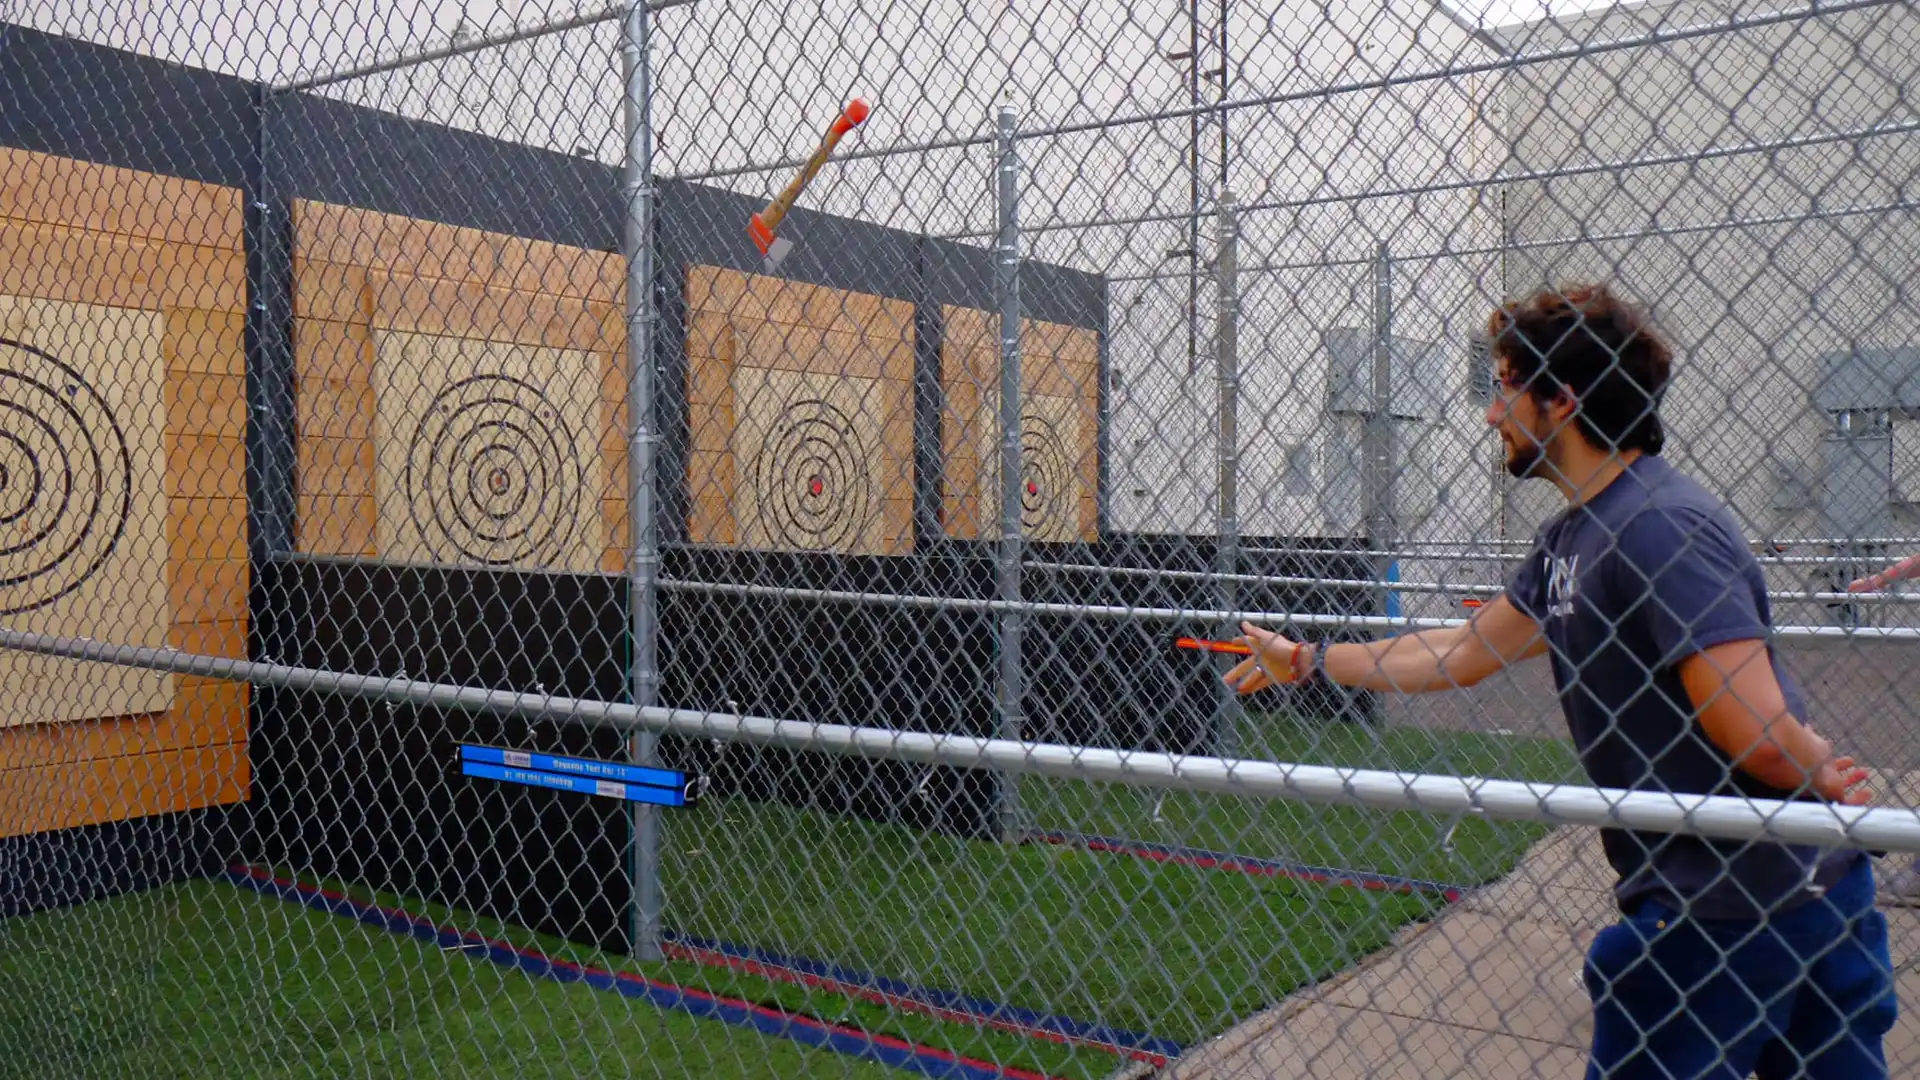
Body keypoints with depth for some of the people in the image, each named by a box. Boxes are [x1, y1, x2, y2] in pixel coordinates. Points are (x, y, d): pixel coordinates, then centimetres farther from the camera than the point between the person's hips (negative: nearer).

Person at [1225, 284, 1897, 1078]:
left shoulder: (1663, 526, -22)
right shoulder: (1569, 536, 9)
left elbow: (1755, 736, -26)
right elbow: (1459, 655, 18)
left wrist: (1829, 781, -6)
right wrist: (1306, 661, 21)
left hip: (1740, 905, -9)